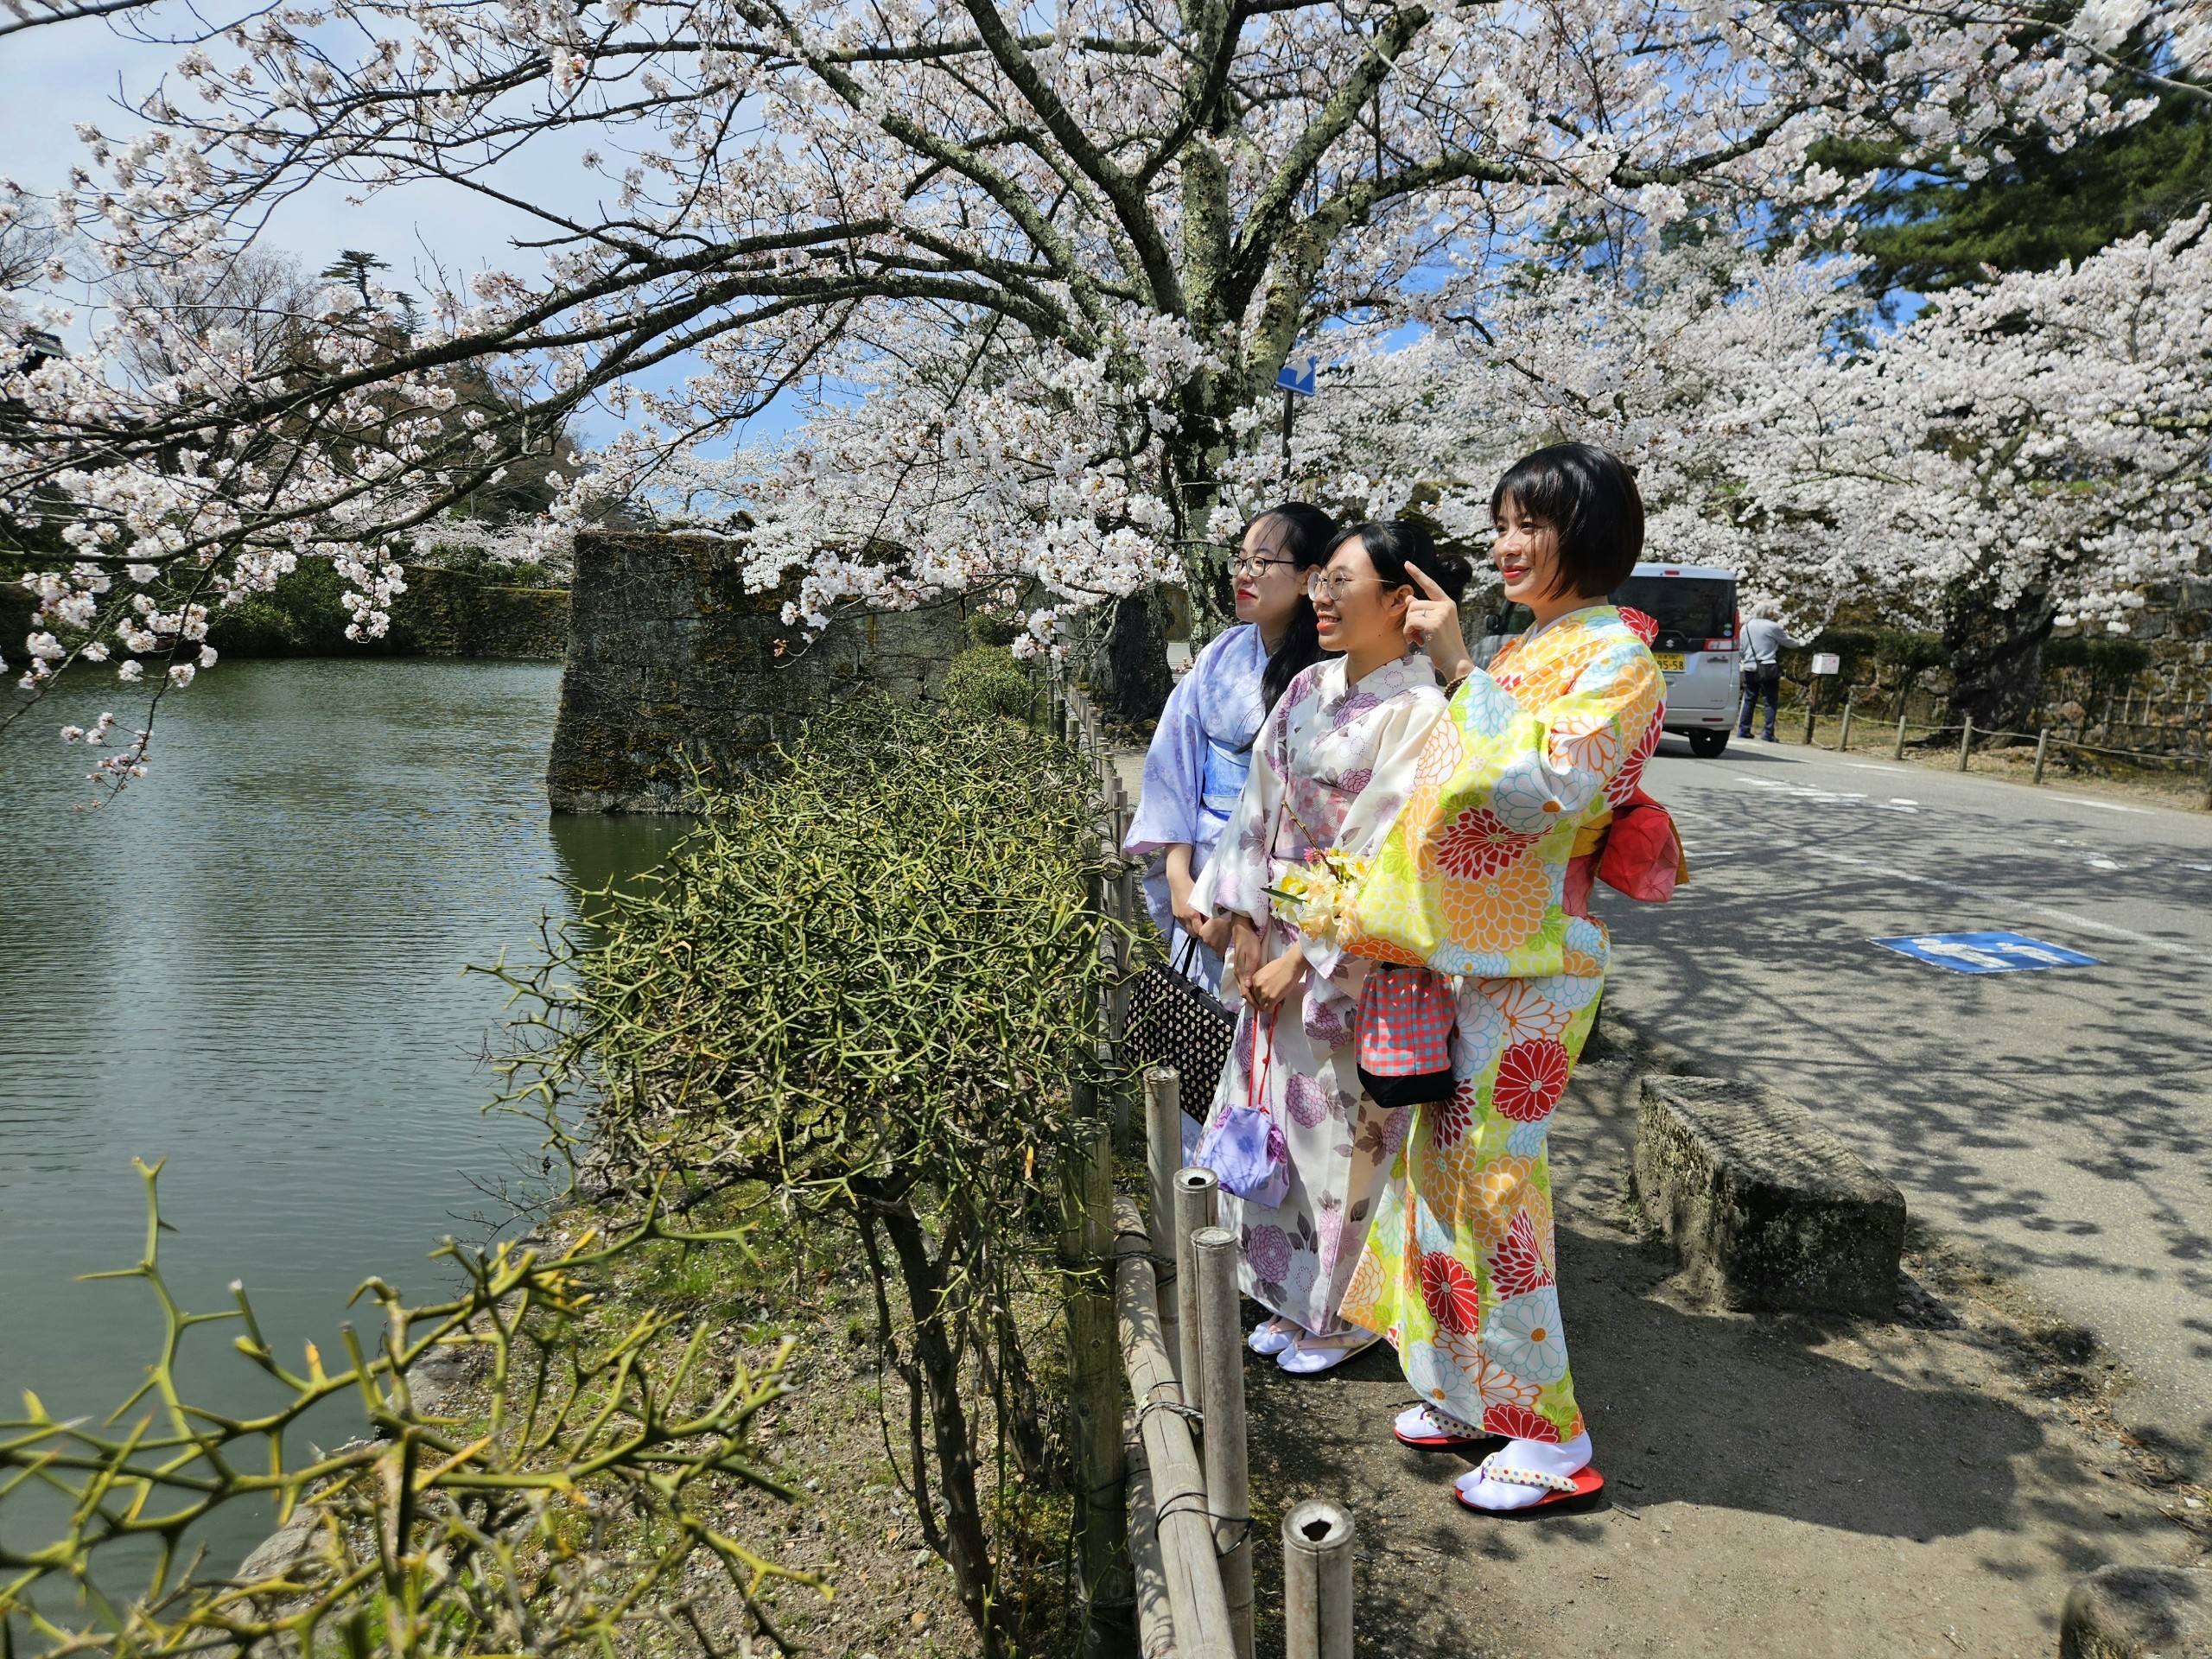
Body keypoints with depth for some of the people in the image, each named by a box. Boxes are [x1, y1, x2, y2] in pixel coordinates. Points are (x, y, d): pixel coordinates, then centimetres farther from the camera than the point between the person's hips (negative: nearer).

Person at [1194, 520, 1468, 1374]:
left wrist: (1303, 958, -16)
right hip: (1280, 939, 8)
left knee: (1344, 1133, 7)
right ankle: (1294, 1298, 36)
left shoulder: (1416, 711, -17)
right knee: (1272, 1117, 16)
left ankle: (1345, 1315, 29)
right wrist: (1245, 920, 1)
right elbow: (1262, 806, 8)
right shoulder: (1310, 686, 6)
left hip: (1355, 960, -7)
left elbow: (1382, 860, -19)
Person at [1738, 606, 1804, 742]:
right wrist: (1799, 642, 23)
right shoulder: (1773, 626, -9)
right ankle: (1769, 733, -2)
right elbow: (1789, 643, 4)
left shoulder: (1746, 627, 5)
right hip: (1768, 669, -4)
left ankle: (1743, 730, 12)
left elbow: (1741, 649, 9)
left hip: (1750, 669, 4)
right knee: (1771, 701, 1)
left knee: (1749, 700, 12)